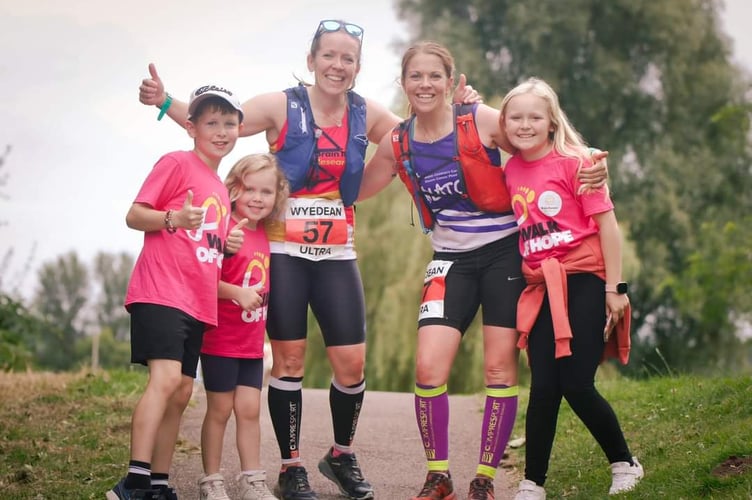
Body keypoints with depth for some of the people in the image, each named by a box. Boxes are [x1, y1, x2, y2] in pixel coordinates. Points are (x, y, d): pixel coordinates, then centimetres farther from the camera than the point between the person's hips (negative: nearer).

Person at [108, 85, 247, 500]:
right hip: (161, 291, -9)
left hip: (197, 302, 9)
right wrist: (174, 219, -25)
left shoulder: (219, 188, 21)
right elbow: (134, 216, -7)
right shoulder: (176, 163, -2)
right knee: (166, 377, -22)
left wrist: (228, 244, 8)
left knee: (182, 392, 7)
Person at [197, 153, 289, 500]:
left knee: (249, 409, 7)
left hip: (252, 344, 6)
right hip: (221, 340, -6)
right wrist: (238, 292, -28)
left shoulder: (264, 236, 8)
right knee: (220, 409, 2)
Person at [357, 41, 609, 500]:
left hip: (503, 251, -3)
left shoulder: (483, 121, -11)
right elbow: (355, 190, 12)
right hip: (451, 260, 3)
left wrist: (588, 170, -16)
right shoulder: (397, 144, 0)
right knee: (428, 366, -11)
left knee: (500, 368, -3)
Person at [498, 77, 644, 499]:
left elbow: (606, 222, -8)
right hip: (541, 288, 4)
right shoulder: (511, 170, 7)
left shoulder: (573, 162, -7)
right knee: (544, 388, 1)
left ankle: (625, 464, 14)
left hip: (583, 279, -4)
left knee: (577, 385, -7)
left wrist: (615, 287, -10)